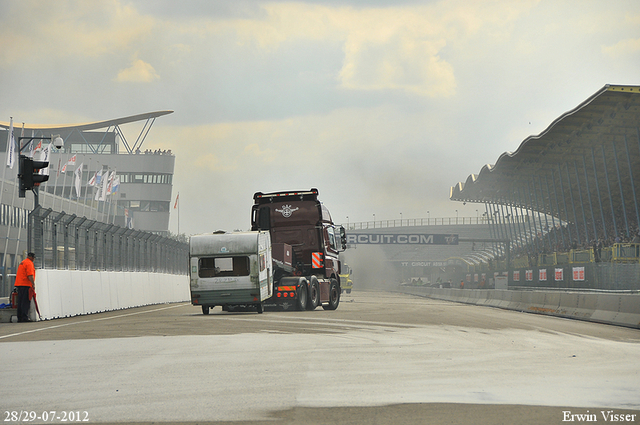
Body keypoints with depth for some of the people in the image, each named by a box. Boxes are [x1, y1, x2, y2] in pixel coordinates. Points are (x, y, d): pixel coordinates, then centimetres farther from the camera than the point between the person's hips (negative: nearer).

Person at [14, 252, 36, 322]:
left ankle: (19, 317, 10)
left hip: (19, 284, 9)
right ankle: (25, 317, -13)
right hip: (26, 285, -9)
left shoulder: (23, 262, 22)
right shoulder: (29, 263, -8)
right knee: (26, 302, -9)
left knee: (20, 302, 9)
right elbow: (30, 275, -18)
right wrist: (33, 284, -17)